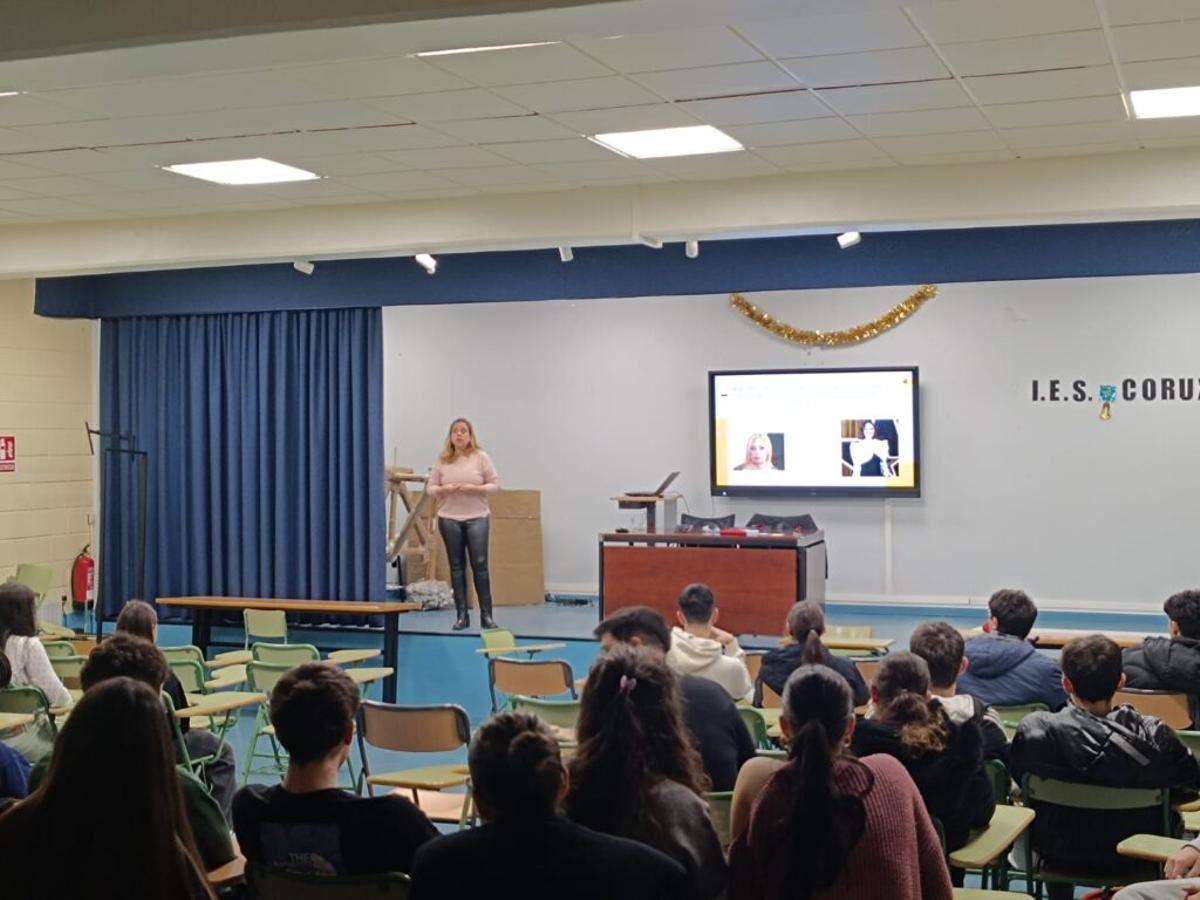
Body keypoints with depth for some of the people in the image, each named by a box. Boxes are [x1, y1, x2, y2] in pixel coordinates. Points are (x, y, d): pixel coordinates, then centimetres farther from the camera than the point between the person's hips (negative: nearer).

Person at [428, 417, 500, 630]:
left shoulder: (481, 457, 1)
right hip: (449, 519, 2)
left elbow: (495, 484, -1)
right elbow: (431, 487, 7)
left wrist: (474, 488, -15)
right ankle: (462, 615, 10)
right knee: (457, 566, 5)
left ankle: (486, 615, 1)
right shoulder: (442, 460, 5)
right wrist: (445, 489, -14)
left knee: (480, 565, -5)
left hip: (477, 518, -2)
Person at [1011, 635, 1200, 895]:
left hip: (1059, 855, 1)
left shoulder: (1034, 729, -25)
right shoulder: (1153, 735, -24)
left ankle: (1058, 892, 50)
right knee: (1173, 816, 29)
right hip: (1132, 858, 0)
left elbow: (1017, 776, -5)